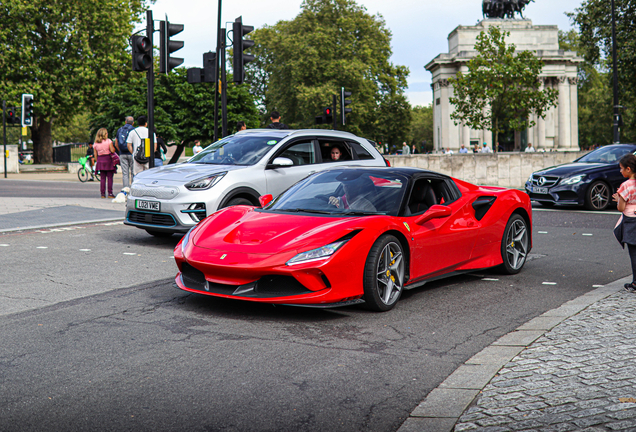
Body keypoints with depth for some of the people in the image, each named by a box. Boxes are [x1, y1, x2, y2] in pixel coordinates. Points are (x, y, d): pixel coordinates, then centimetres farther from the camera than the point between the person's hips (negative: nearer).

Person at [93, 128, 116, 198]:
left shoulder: (96, 143, 6)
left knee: (102, 178, 8)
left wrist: (97, 161, 16)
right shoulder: (108, 141, -6)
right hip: (108, 159, -4)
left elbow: (95, 154, 7)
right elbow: (112, 150, -13)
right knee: (110, 177, 0)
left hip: (100, 160, 4)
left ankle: (103, 193, 6)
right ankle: (110, 193, -2)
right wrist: (113, 147, 7)